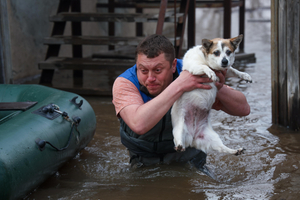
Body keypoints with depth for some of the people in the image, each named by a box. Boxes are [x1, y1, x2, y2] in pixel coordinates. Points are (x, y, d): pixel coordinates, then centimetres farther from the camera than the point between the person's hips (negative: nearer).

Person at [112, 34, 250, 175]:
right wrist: (178, 86, -43)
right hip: (145, 162, 0)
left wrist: (219, 89, -33)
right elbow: (139, 125, -43)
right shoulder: (124, 83, -22)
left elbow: (243, 109, -13)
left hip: (189, 159, 1)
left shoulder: (192, 76, -16)